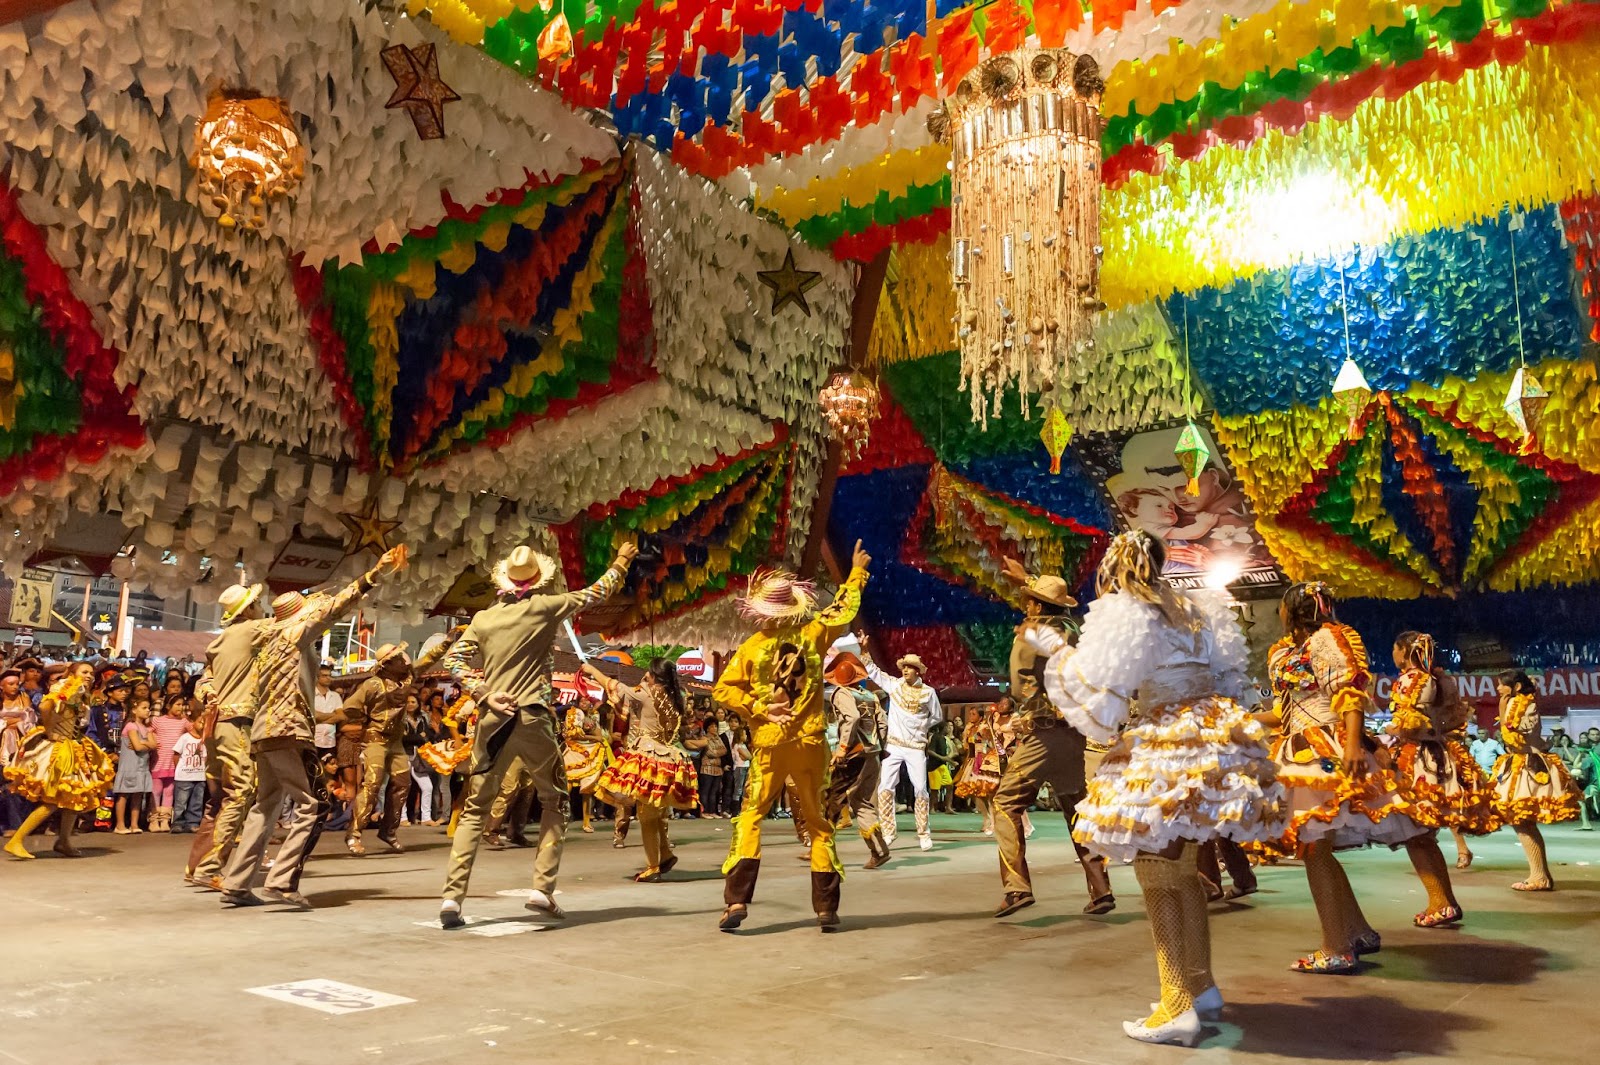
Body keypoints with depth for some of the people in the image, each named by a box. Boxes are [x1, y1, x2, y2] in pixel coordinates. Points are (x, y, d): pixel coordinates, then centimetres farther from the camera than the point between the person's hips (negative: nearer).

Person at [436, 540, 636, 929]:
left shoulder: (484, 618, 7)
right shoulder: (545, 607, -1)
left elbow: (454, 660, 2)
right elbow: (597, 593, 8)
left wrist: (485, 693, -2)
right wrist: (622, 561, 22)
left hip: (493, 720, 3)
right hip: (533, 717, -3)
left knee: (475, 808, 11)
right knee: (554, 801, 14)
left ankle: (452, 897, 2)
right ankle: (542, 888, 4)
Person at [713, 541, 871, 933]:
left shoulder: (752, 647, -5)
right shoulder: (813, 633, -3)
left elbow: (723, 689, -8)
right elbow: (844, 610, 13)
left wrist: (758, 708, -3)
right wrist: (857, 572, 25)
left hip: (769, 744, -1)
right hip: (810, 741, 1)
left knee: (750, 818, 7)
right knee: (817, 821, 11)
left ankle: (736, 902, -4)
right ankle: (827, 908, 12)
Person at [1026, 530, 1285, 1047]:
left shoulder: (1121, 615, -9)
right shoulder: (1195, 608, 12)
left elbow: (1094, 687, -8)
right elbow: (1230, 678, 17)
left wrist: (1052, 645, 2)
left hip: (1167, 752, -8)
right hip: (1212, 739, 8)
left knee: (1156, 880, -1)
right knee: (1182, 872, 19)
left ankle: (1178, 1007, 0)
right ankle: (1201, 986, 26)